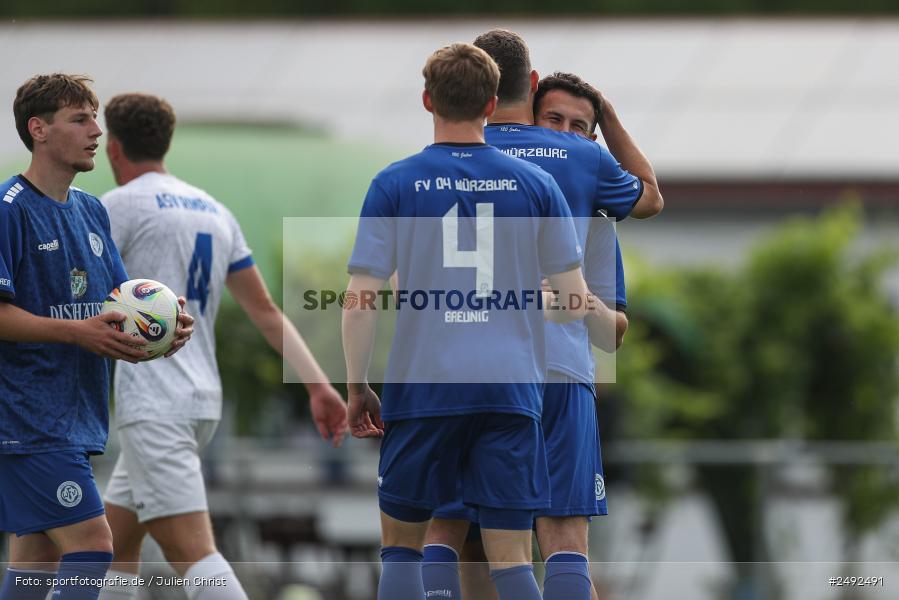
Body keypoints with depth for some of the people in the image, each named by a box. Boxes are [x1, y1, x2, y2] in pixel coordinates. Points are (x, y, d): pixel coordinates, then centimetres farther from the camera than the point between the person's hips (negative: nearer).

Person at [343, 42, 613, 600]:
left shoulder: (395, 184, 0)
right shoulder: (537, 184, 4)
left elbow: (359, 300, -3)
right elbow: (575, 301, 6)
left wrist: (357, 389, 7)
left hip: (422, 387, -1)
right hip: (511, 387, 1)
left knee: (402, 545, 13)